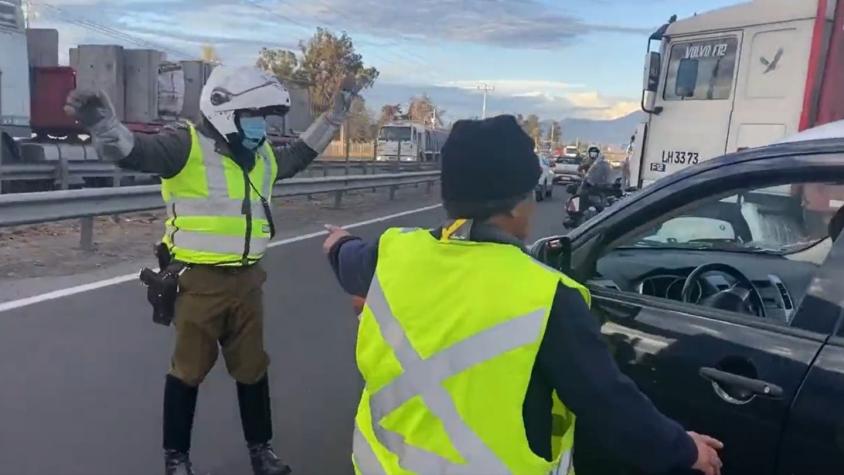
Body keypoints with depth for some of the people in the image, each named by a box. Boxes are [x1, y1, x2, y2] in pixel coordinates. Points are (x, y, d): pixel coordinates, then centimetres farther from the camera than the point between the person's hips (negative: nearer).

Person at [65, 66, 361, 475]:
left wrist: (333, 116, 28)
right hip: (199, 282, -6)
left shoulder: (261, 155, 11)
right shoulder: (187, 145, -12)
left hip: (246, 280, 6)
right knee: (189, 370, 10)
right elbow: (132, 150, -26)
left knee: (252, 368, 17)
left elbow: (299, 155, 28)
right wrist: (103, 123, -48)